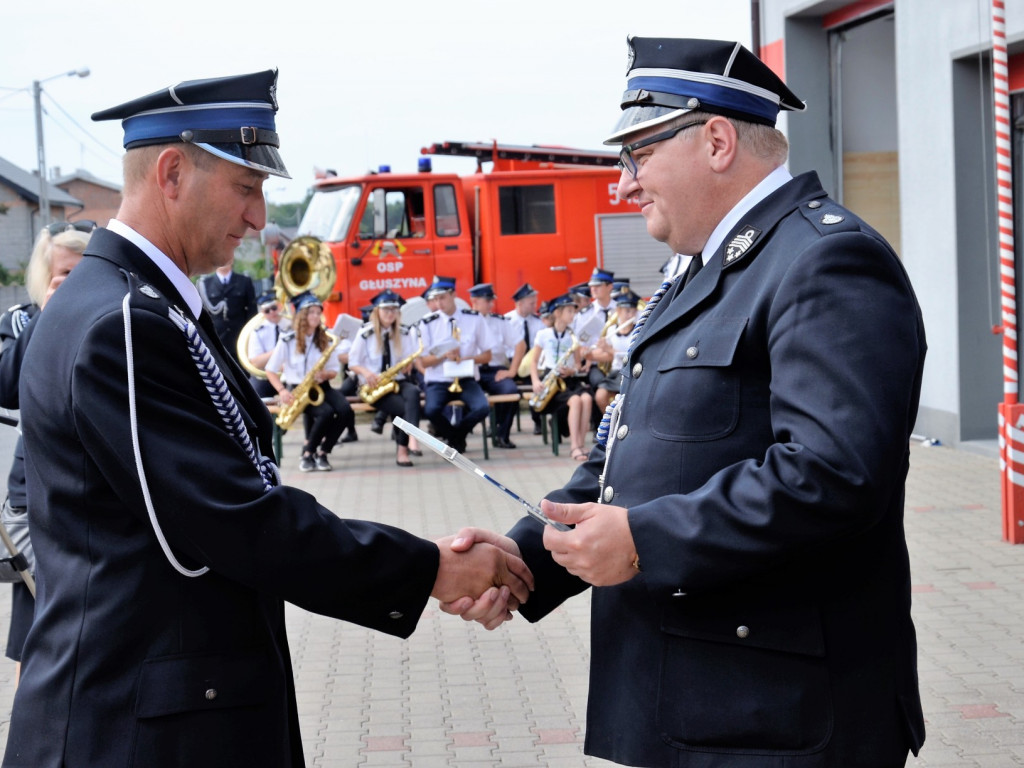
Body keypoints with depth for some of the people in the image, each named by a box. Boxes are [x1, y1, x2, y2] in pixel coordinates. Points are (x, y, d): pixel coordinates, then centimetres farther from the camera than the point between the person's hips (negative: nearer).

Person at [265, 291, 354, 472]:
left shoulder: (324, 340, 8)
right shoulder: (287, 341, -3)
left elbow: (335, 370, 11)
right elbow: (270, 370, 0)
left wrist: (325, 374, -13)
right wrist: (282, 391, -16)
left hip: (320, 387, 4)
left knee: (345, 411, -26)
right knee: (326, 412, -32)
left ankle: (322, 452, -10)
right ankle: (307, 454, -12)